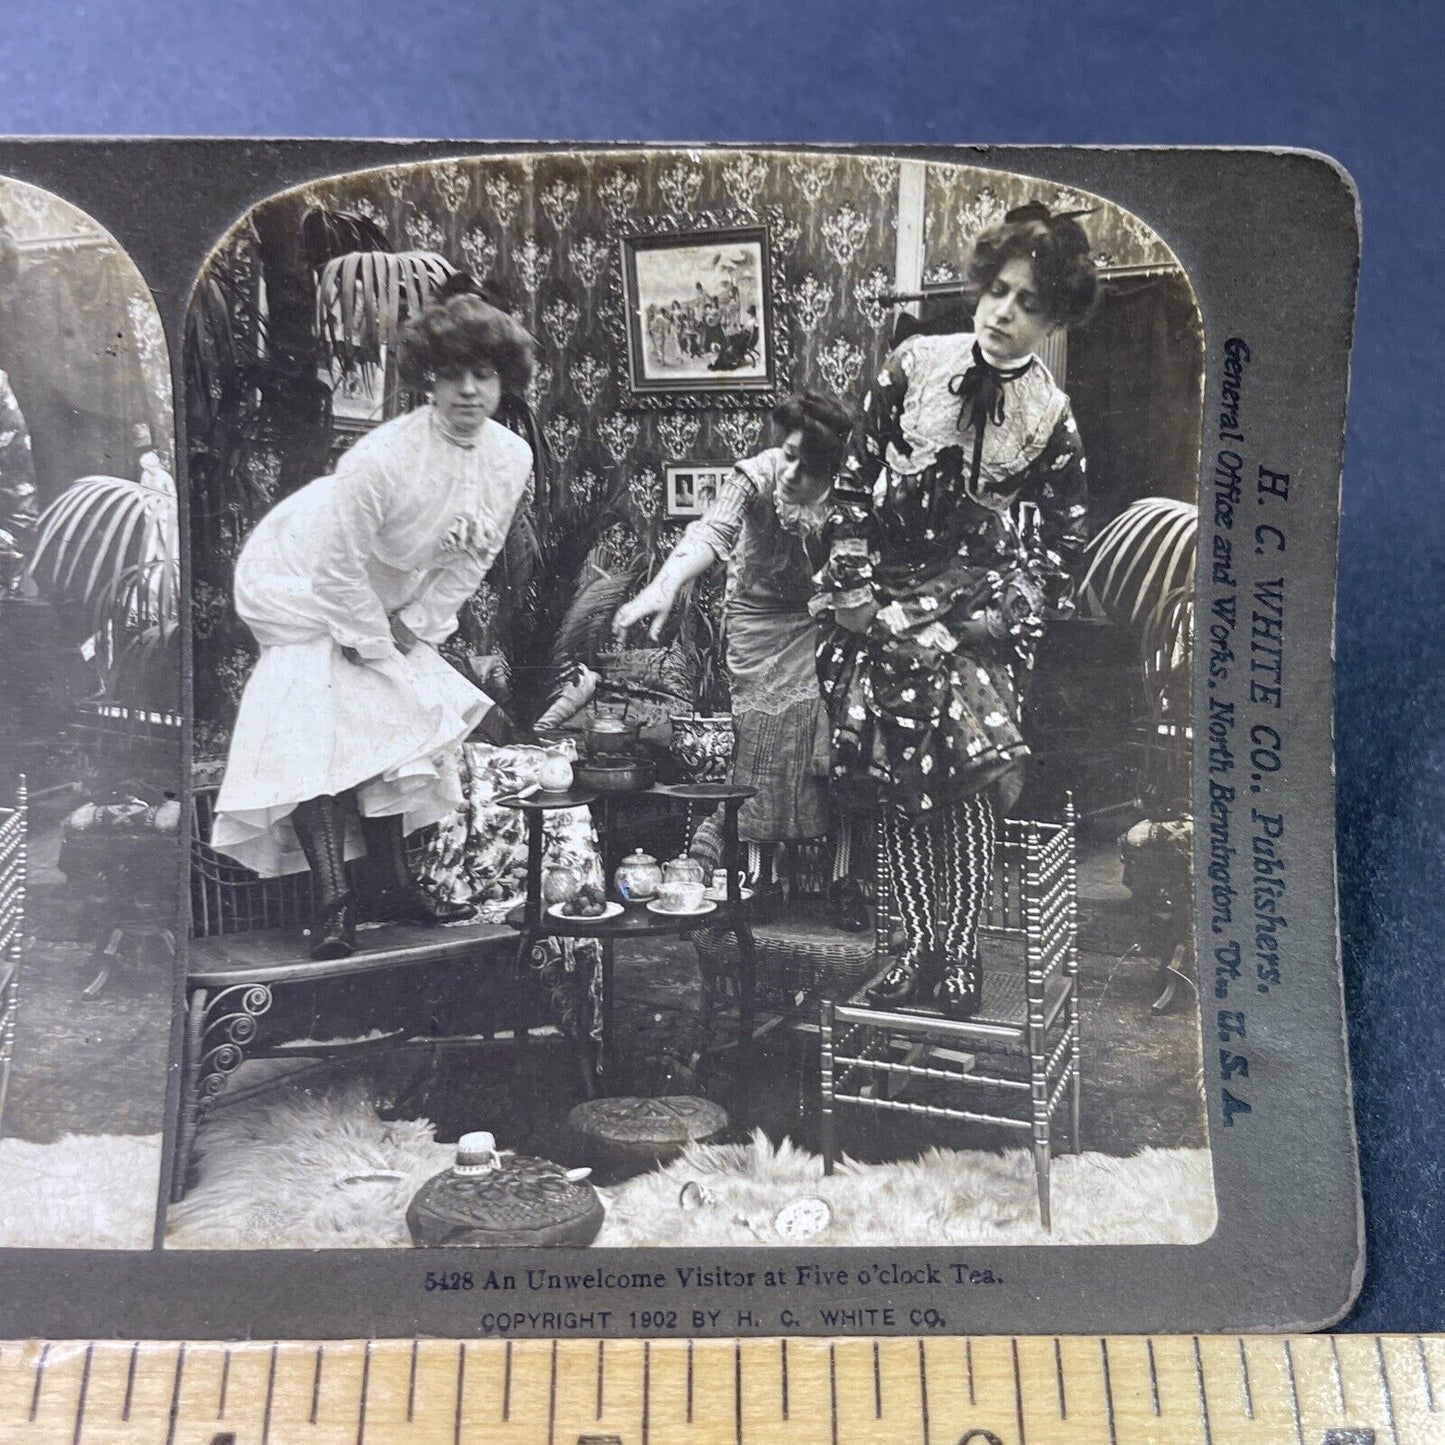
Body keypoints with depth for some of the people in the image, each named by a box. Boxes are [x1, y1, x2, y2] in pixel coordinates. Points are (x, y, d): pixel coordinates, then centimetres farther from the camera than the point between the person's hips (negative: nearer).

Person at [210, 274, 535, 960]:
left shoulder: (512, 458, -14)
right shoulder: (383, 458, -34)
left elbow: (470, 561, -3)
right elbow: (339, 566, -25)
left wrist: (412, 628, -7)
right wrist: (379, 651, -17)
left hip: (388, 599, 6)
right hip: (298, 579, -6)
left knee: (390, 725, 5)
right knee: (316, 726, -17)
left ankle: (394, 887, 14)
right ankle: (332, 900, -14)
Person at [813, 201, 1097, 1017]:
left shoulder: (1052, 421, 0)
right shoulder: (914, 367, 2)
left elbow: (1065, 543, 6)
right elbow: (856, 483, 5)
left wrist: (999, 618, -4)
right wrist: (851, 588, -2)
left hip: (976, 610, -1)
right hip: (886, 605, 2)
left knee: (966, 780, -13)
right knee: (899, 790, 3)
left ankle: (960, 959, -1)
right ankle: (922, 948, 14)